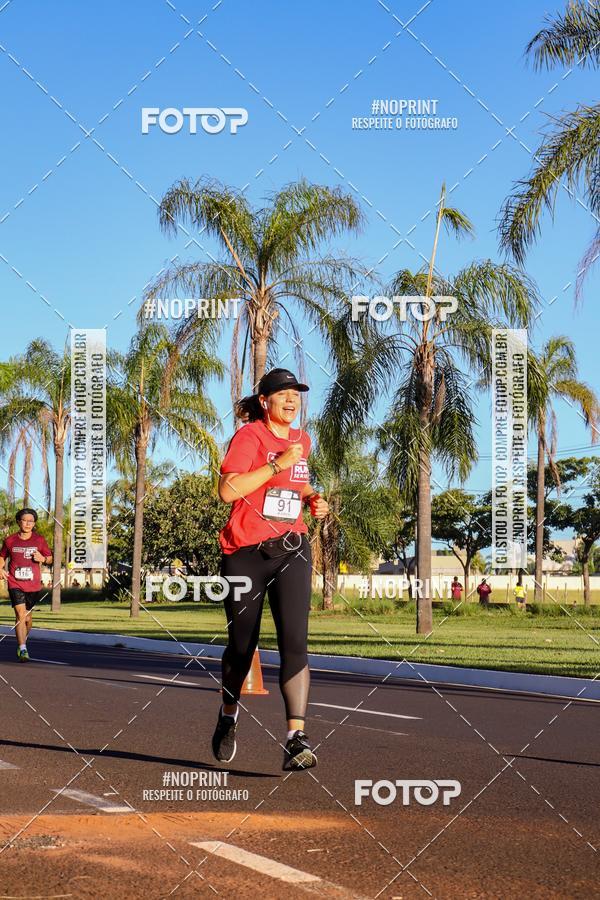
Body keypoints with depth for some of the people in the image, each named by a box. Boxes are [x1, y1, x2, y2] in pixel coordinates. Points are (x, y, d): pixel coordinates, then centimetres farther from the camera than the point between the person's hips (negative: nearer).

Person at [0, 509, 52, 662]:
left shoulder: (39, 540, 1)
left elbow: (50, 558, 9)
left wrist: (43, 559, -12)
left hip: (33, 586, 2)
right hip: (15, 584, -2)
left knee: (27, 617, 12)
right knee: (20, 614, -16)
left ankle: (23, 642, 39)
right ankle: (22, 650, -17)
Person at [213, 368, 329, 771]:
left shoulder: (302, 440, 11)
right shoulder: (249, 436, -8)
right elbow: (228, 490, -21)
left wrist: (313, 498, 11)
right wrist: (278, 465, -22)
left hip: (291, 551, 3)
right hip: (245, 554, -3)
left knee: (295, 640, -15)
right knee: (242, 644, 9)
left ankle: (297, 738, -20)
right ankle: (229, 715, 37)